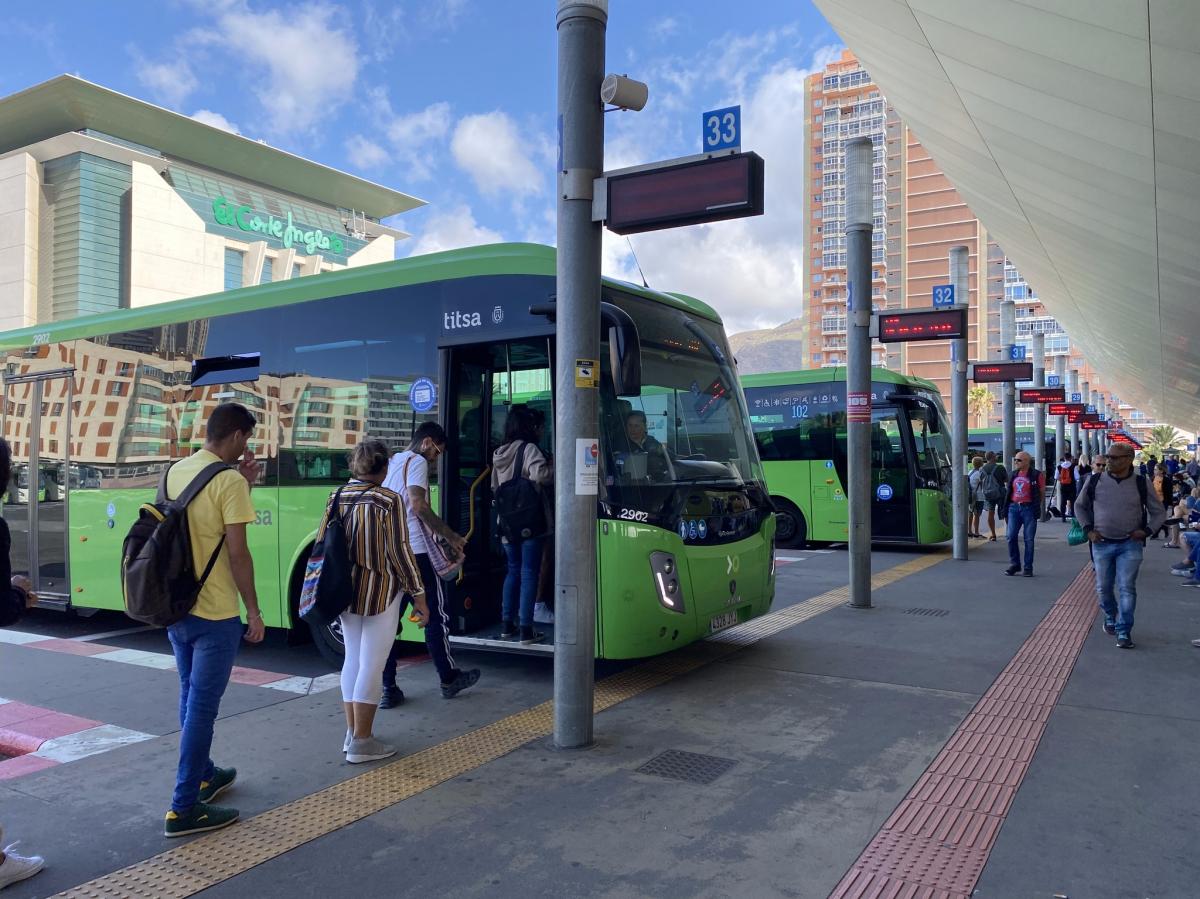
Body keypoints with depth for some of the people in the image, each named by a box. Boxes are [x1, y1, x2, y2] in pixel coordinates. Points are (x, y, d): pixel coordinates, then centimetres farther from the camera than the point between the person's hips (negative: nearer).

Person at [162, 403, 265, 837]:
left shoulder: (175, 471, 7)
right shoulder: (230, 480, -17)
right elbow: (237, 553, -18)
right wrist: (253, 609, -10)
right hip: (214, 613, -8)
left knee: (191, 698, 20)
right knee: (202, 706, -1)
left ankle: (203, 775, 36)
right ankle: (185, 808, 5)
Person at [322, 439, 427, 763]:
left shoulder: (337, 498, 4)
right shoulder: (388, 500, -14)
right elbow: (399, 552, -15)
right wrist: (418, 595, -7)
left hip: (346, 591, 6)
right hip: (379, 593, -6)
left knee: (352, 659, 18)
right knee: (371, 665, 1)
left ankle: (352, 732, 27)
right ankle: (361, 742, 7)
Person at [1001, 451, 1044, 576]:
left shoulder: (1036, 475, -4)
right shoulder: (1014, 474, 10)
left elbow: (1042, 492, 2)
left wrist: (1036, 507, 3)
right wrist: (1006, 509, 11)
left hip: (1028, 508, -4)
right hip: (1014, 507, 4)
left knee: (1029, 539, 2)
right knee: (1011, 537, -1)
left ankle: (1028, 567, 10)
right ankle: (1014, 564, 12)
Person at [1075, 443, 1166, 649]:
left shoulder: (1141, 484, -3)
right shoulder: (1096, 482, -2)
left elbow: (1159, 512, 8)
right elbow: (1079, 506, 13)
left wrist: (1147, 531, -6)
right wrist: (1088, 529, 3)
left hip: (1130, 545, -1)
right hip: (1102, 544, 2)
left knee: (1127, 588, -5)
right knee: (1103, 588, 10)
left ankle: (1124, 632, 3)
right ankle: (1110, 616, 38)